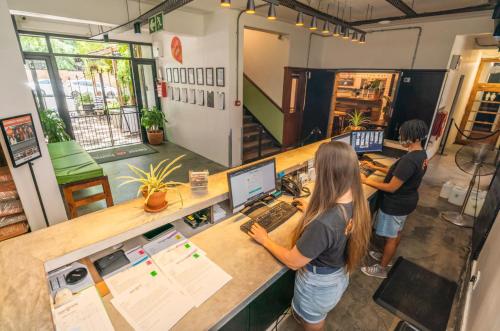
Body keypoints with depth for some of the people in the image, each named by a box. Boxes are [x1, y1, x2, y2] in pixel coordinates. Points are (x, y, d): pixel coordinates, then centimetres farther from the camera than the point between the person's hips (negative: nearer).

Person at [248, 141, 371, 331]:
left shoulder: (322, 223, -42)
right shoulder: (358, 203, -17)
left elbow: (293, 262, -26)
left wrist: (265, 240, -12)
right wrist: (312, 210, 16)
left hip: (318, 286, -6)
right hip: (341, 277, 7)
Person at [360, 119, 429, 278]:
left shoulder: (409, 160, -32)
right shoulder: (421, 154, 0)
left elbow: (391, 187, -28)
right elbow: (398, 173, 9)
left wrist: (367, 181, -19)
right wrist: (376, 167, 8)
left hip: (396, 204, -9)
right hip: (407, 200, 9)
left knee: (390, 236, 8)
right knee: (396, 233, 25)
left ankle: (382, 269, 28)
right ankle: (386, 257, 46)